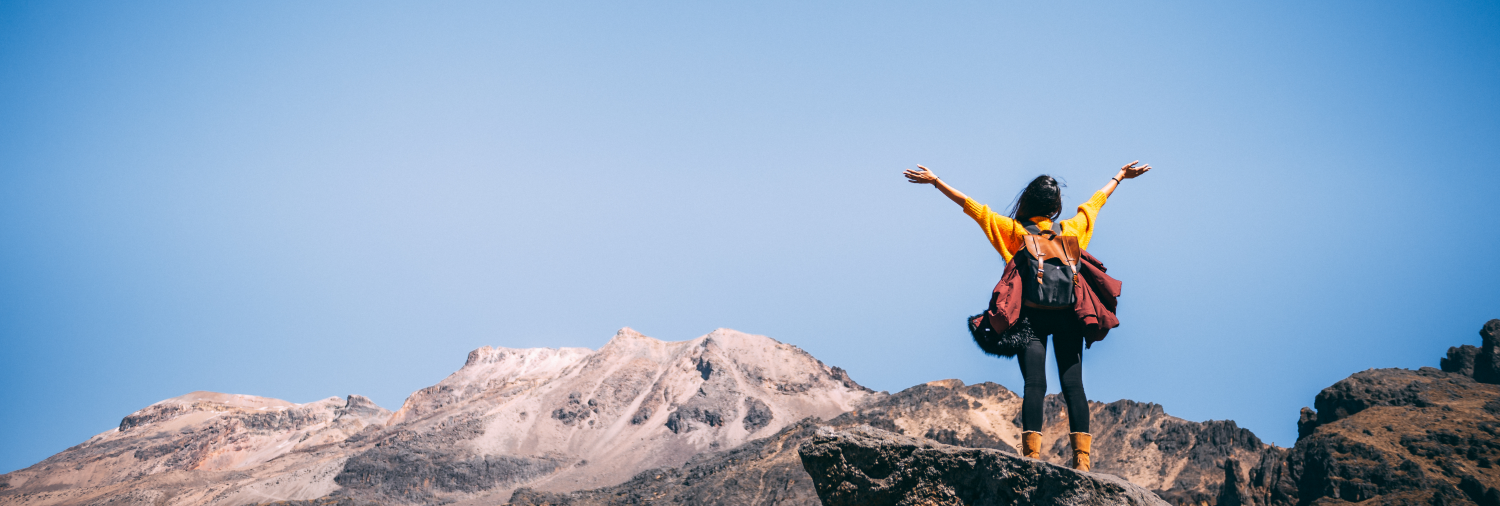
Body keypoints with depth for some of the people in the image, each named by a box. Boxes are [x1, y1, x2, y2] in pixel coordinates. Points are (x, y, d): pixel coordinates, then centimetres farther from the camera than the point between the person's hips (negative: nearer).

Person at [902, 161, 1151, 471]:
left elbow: (970, 206, 7)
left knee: (1034, 384, -8)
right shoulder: (1072, 229, 11)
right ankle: (1082, 457, -10)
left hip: (1031, 314, -1)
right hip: (1067, 315, 1)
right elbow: (1096, 201, 28)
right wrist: (1120, 177, 45)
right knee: (1073, 384, -3)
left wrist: (935, 181, 13)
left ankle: (1032, 454, -19)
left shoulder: (1014, 230, 5)